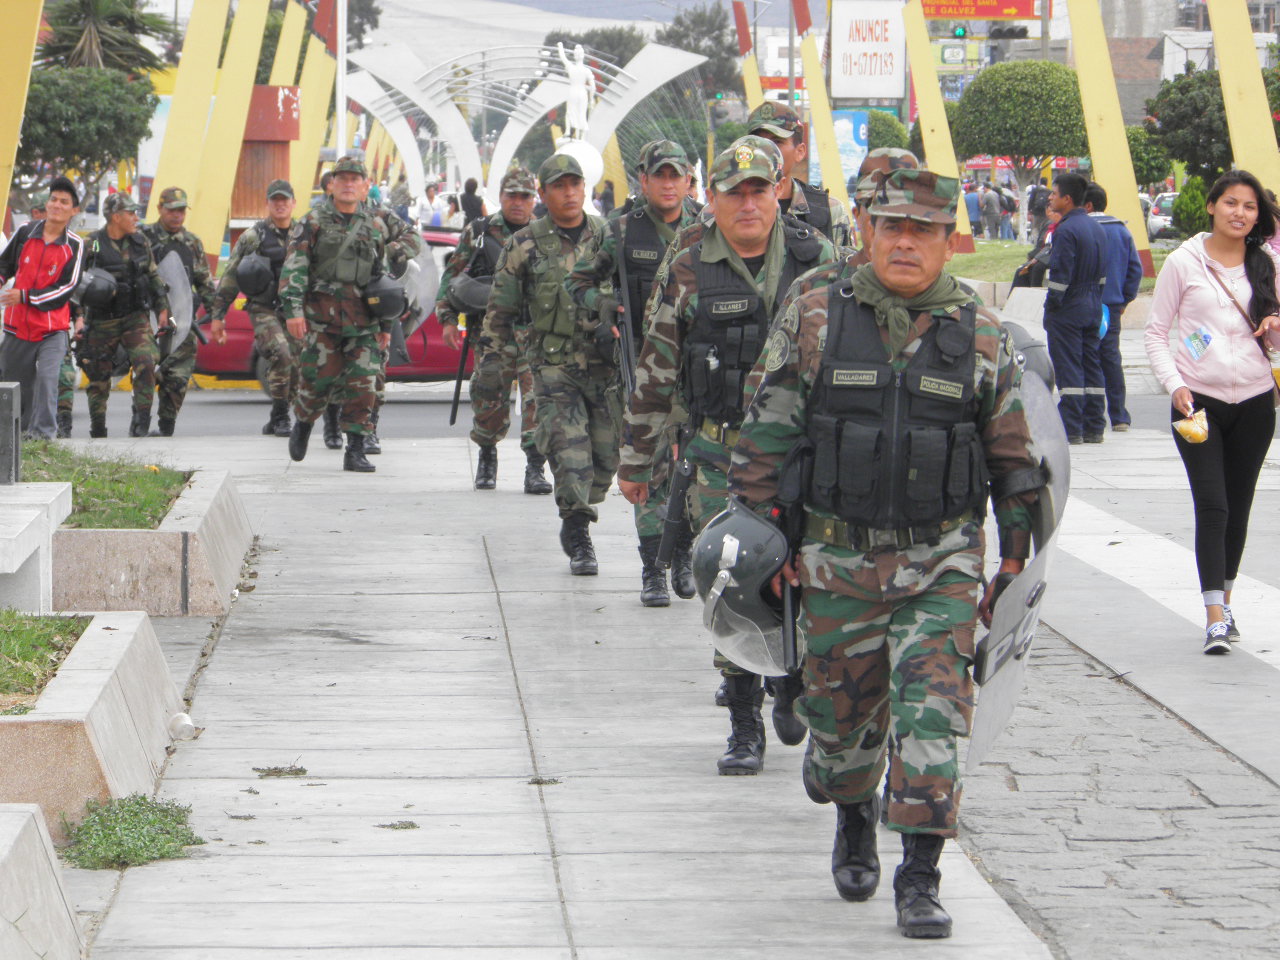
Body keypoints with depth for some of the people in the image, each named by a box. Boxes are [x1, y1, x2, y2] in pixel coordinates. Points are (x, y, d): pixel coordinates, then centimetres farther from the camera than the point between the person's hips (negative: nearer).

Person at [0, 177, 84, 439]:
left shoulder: (75, 246, -4)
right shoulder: (25, 232, 2)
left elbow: (67, 288, -8)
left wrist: (25, 297, -14)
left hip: (53, 329, -3)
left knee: (47, 378, -19)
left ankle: (43, 430, -16)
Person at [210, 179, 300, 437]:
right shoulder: (254, 236, -1)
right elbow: (230, 276, 1)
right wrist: (217, 315, -2)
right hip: (264, 311, -5)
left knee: (296, 369, 0)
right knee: (280, 355, -24)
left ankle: (275, 424, 16)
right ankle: (280, 418, -12)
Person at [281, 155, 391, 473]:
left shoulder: (373, 228, 14)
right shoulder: (314, 222, 3)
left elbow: (382, 277, 19)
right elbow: (293, 267, -5)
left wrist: (385, 325, 17)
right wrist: (293, 309, -17)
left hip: (362, 323, 3)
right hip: (320, 318, -3)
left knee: (362, 386, -5)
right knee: (317, 381, -1)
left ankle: (355, 451, 0)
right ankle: (302, 426, 27)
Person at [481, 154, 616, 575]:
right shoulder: (525, 245, 1)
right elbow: (500, 308, 7)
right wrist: (490, 358, 4)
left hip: (607, 365, 3)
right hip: (554, 366, -3)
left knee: (605, 454, 4)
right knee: (569, 448, -16)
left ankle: (576, 524, 24)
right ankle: (578, 539, -12)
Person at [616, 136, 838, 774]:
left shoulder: (816, 261, 3)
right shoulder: (687, 275, -1)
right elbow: (655, 373, 4)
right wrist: (636, 459, 6)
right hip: (725, 455, -1)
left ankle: (794, 685, 28)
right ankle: (744, 727, 8)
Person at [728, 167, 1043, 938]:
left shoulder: (982, 337, 0)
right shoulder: (814, 315, -3)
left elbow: (1015, 455, 8)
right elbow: (768, 429, 2)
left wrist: (1015, 562, 7)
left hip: (943, 562, -1)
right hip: (838, 556, 1)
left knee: (932, 710, -11)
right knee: (843, 713, 10)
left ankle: (921, 878, -6)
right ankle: (854, 826, 39)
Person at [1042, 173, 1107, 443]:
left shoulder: (1065, 230, -16)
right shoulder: (1096, 228, 12)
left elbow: (1060, 274, -20)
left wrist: (1051, 305, -10)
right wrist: (1093, 300, 19)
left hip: (1067, 309, -8)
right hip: (1093, 307, 8)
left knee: (1068, 369, -5)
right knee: (1091, 366, 10)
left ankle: (1071, 429, -6)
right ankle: (1094, 428, 12)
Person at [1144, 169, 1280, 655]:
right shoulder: (1184, 262, 0)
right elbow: (1156, 332, 2)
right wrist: (1175, 384, -12)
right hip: (1199, 398, -3)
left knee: (1237, 507, 9)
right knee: (1212, 506, -12)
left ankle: (1224, 601, 25)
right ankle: (1216, 616, -15)